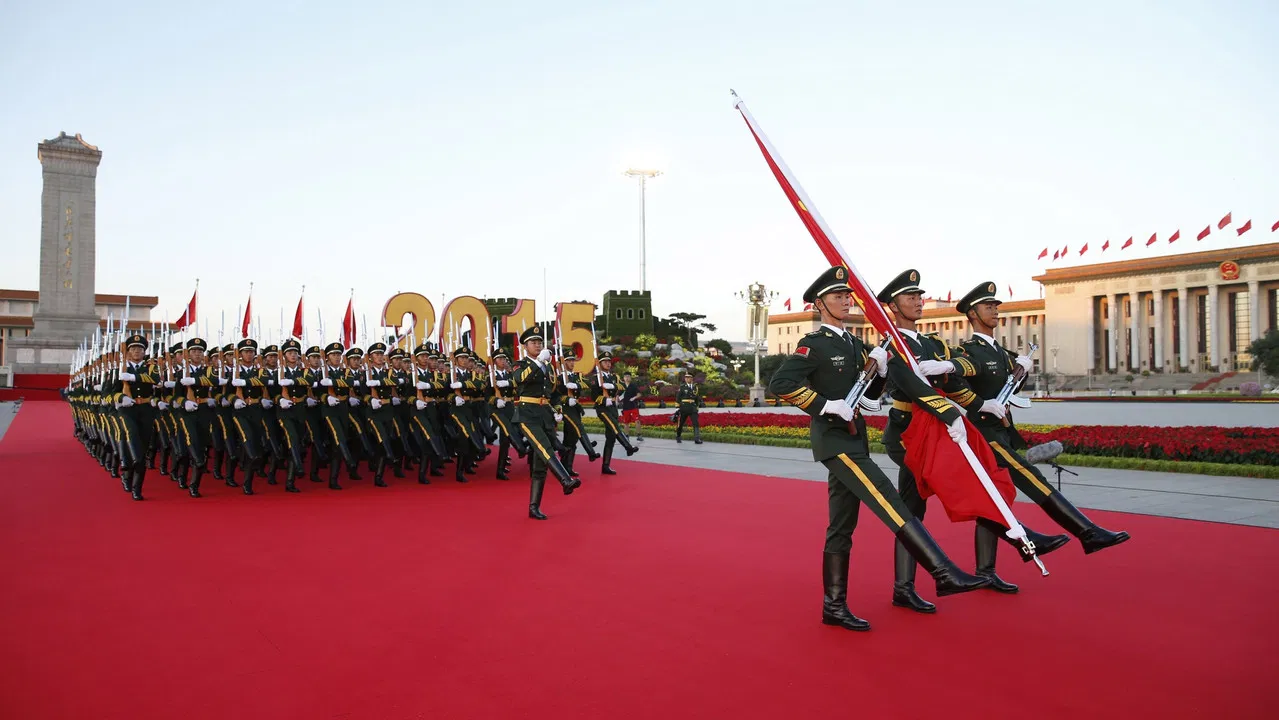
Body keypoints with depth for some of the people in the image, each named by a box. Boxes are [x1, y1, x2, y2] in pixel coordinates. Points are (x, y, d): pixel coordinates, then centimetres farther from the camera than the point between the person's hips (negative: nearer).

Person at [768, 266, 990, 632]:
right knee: (891, 504, -14)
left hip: (852, 440, 9)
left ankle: (834, 605, 15)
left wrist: (880, 368, -2)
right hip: (834, 441, -9)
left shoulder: (854, 344, 16)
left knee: (842, 526, 9)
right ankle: (944, 573, -12)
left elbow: (873, 393, 18)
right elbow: (779, 383, -22)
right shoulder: (814, 344, -9)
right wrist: (827, 405, -22)